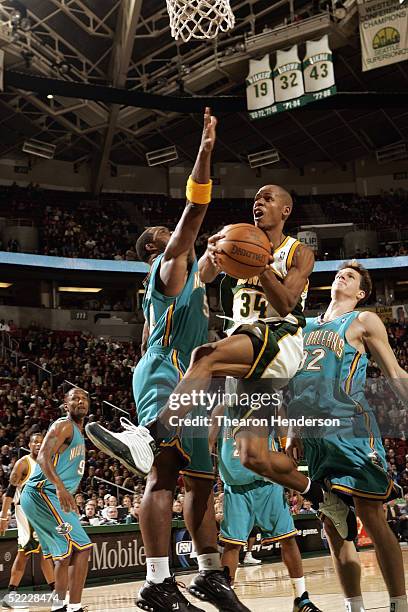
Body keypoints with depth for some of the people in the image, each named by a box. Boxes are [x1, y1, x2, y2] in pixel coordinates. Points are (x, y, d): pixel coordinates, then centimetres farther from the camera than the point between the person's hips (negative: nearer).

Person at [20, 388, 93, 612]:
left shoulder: (78, 433, 20)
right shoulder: (64, 425, -9)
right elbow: (43, 457, -24)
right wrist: (61, 488, -37)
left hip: (42, 496, 10)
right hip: (42, 494, -10)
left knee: (65, 553, 18)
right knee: (82, 547, -15)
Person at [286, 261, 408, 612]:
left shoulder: (364, 321, 5)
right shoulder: (308, 326, 20)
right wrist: (295, 432, 19)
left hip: (350, 429, -6)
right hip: (316, 435, 6)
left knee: (371, 517, -7)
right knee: (333, 524, 7)